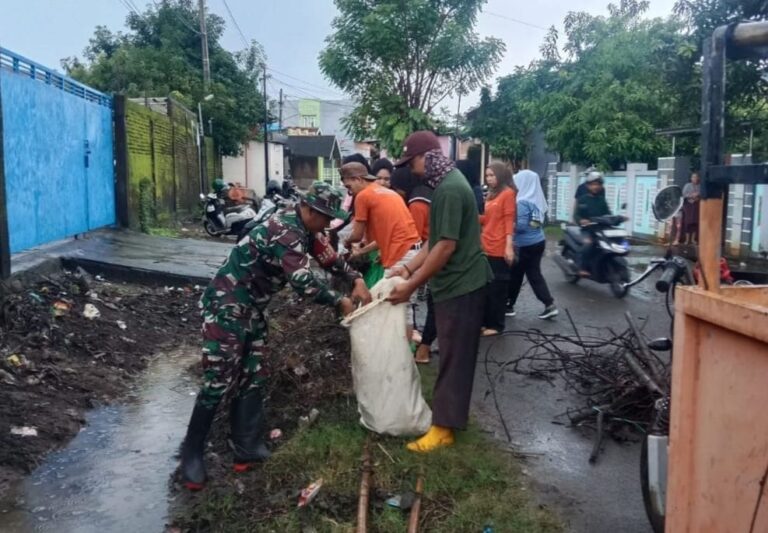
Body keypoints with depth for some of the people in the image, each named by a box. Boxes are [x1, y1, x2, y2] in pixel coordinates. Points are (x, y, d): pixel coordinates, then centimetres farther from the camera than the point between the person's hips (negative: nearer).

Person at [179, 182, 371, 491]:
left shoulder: (303, 228, 5)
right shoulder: (286, 232, -26)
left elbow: (328, 257, 13)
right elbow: (303, 282, -33)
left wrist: (356, 281, -1)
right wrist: (340, 302, -19)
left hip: (252, 308, 10)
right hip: (227, 306, -10)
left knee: (253, 378, 11)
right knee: (219, 382, -5)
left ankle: (246, 448, 19)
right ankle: (191, 454, 10)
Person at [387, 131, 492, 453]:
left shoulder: (450, 190, -20)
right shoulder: (447, 184, 12)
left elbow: (446, 247, -24)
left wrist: (410, 287, -19)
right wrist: (409, 267, 8)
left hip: (462, 285, -10)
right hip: (457, 283, 10)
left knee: (453, 358, -2)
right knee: (453, 355, 17)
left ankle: (443, 428, 7)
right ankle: (452, 413, 29)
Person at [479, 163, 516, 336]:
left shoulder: (508, 193, -7)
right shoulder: (491, 194, 17)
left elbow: (509, 221, -12)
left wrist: (509, 246, -18)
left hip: (499, 249, -8)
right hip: (486, 248, 8)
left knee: (497, 288, 0)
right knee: (485, 287, 12)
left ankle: (496, 325, 9)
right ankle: (485, 322, 22)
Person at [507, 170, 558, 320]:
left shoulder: (522, 202, -18)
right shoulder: (537, 199, 6)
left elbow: (520, 225, -23)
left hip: (525, 245, -8)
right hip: (538, 241, 8)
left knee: (515, 275, 7)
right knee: (534, 275, 12)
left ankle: (508, 305, 19)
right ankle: (550, 305, 7)